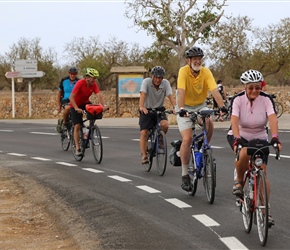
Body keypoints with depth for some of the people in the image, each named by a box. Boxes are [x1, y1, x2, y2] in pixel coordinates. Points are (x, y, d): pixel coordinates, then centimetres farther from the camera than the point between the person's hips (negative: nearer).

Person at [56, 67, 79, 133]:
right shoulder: (64, 80, -1)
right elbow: (59, 92, 7)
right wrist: (58, 105, 4)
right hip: (65, 100, -1)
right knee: (67, 108, -36)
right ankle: (64, 122, -10)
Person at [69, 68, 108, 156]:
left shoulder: (94, 84, -14)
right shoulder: (80, 83, -27)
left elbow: (99, 95, -25)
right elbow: (71, 97, -31)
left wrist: (104, 105, -43)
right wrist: (76, 108, -43)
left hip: (86, 103, 5)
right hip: (76, 104, -4)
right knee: (77, 126, -11)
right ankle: (77, 148, -5)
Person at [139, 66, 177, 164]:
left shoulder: (165, 83, -11)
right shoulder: (146, 82, -16)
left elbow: (170, 96, -23)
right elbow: (143, 94, -31)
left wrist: (175, 107, -41)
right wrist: (141, 106, -49)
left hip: (159, 109, 1)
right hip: (147, 110, -1)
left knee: (165, 125, -26)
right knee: (144, 133, -13)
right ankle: (144, 156, -8)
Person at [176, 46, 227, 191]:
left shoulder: (206, 72, -14)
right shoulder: (183, 71, -20)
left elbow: (214, 90, -25)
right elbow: (181, 91, -32)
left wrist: (222, 106, -40)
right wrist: (181, 108, -47)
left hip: (201, 105, 2)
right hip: (186, 108, -2)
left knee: (209, 123, -30)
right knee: (187, 139, -16)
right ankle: (185, 175, -4)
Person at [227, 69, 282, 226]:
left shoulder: (266, 99, -16)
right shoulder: (238, 99, -18)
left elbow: (273, 119, -30)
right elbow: (234, 121, -31)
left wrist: (275, 137, -47)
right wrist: (237, 139, -47)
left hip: (260, 138, 1)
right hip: (240, 136, -1)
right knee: (244, 153, -36)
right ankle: (239, 181, -9)